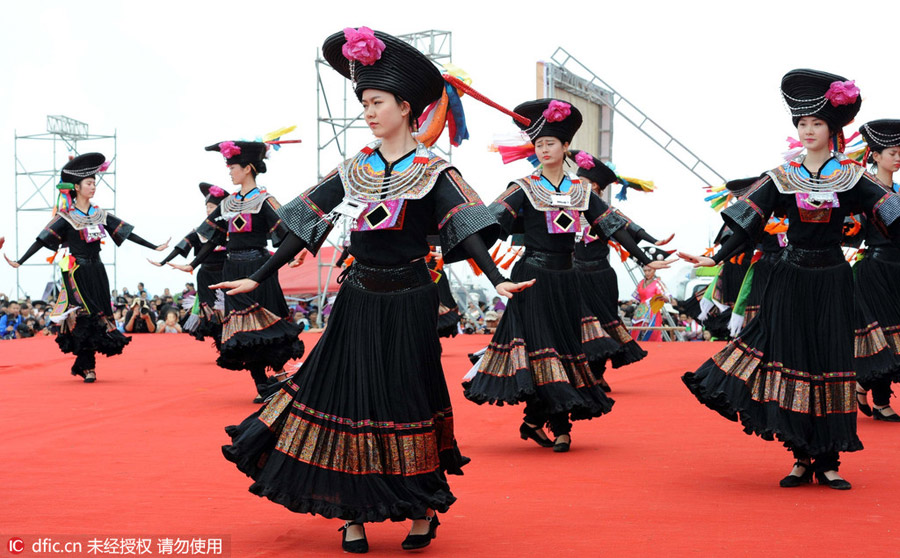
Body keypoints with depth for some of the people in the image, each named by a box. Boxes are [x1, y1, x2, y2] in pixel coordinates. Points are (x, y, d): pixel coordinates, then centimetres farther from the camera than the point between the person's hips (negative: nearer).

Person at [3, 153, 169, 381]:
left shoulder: (100, 215, 9)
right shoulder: (66, 217, -5)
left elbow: (126, 233, 12)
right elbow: (43, 240, -9)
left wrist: (154, 247, 12)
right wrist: (20, 262, -17)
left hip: (97, 272, 5)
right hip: (77, 273, -5)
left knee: (98, 315, 3)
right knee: (84, 316, -9)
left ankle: (83, 365, 13)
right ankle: (88, 369, -1)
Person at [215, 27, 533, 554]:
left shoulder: (433, 170, -4)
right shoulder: (354, 169, 7)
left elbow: (465, 228, -15)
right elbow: (307, 228, 9)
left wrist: (497, 280, -31)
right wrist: (258, 279, 6)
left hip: (409, 302, -3)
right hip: (359, 299, 4)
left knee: (408, 399, 0)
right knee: (350, 396, 1)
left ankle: (424, 509, 15)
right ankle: (353, 513, 10)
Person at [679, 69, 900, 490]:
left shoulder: (851, 178, 3)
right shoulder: (782, 178, 5)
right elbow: (749, 225, 2)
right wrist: (716, 258, -7)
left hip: (832, 280, -1)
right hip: (790, 280, 1)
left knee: (830, 363, -2)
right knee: (790, 360, -2)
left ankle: (827, 462, 5)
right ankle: (802, 458, 9)